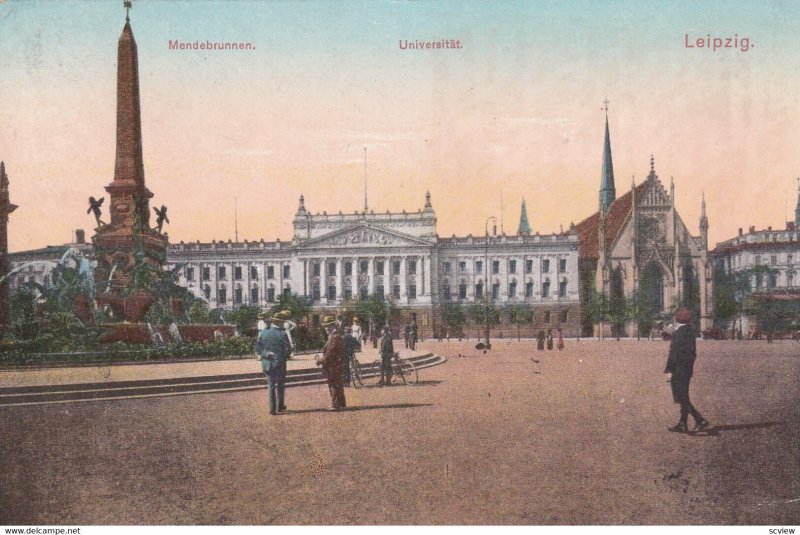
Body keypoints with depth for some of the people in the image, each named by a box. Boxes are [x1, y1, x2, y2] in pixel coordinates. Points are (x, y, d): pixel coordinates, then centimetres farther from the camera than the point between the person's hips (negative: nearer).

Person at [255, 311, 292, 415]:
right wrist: (284, 357, 5)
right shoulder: (282, 334, -15)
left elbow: (258, 347, 1)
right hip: (279, 363, -3)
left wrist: (264, 354, 9)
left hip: (266, 363, 3)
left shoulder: (263, 332, -1)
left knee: (271, 385, 10)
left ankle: (272, 409, 10)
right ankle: (280, 406, 21)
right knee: (280, 385, 15)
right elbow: (288, 349, -13)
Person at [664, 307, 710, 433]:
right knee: (684, 397, 13)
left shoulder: (679, 332, -17)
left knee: (682, 398, -6)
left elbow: (674, 352, -20)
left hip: (679, 369, -9)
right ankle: (682, 424, 17)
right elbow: (693, 352, 15)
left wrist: (669, 370, -16)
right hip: (687, 369, 9)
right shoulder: (691, 331, 10)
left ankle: (700, 420, -13)